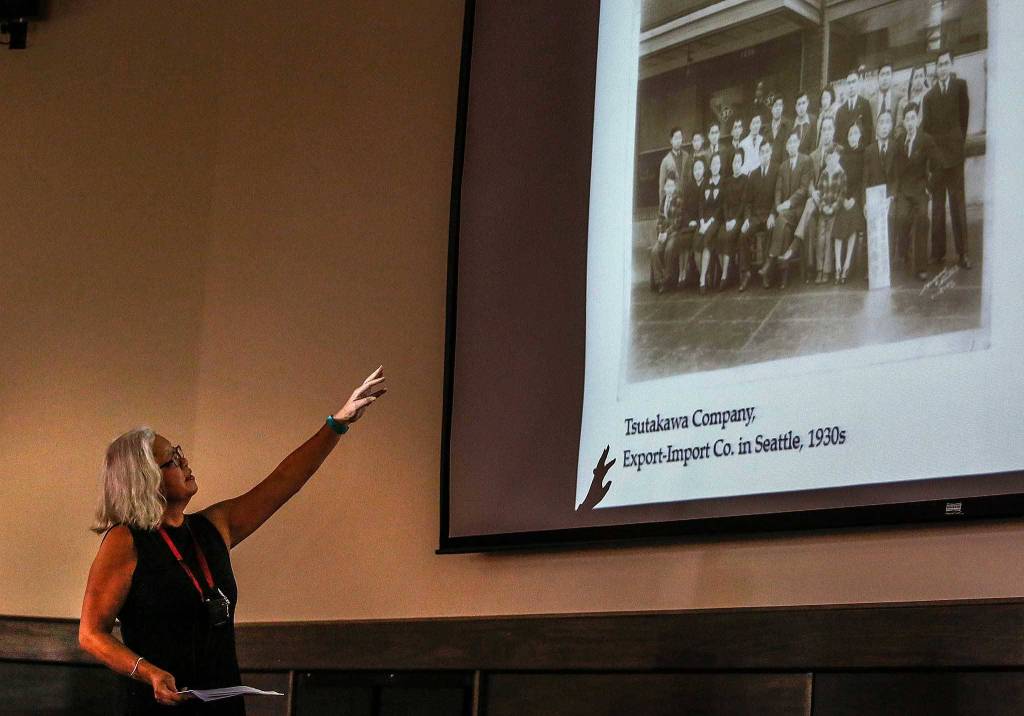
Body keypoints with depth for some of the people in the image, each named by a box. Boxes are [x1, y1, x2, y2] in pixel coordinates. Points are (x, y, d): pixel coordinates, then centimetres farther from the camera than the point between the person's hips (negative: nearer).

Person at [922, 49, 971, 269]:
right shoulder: (929, 96, 12)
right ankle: (937, 251, 9)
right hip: (935, 155, 3)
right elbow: (926, 127, 9)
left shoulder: (960, 86, 5)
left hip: (954, 152, -3)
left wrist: (958, 142, 3)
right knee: (937, 205, 6)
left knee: (958, 203, -4)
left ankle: (963, 253, -4)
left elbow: (964, 115, 5)